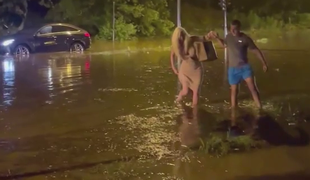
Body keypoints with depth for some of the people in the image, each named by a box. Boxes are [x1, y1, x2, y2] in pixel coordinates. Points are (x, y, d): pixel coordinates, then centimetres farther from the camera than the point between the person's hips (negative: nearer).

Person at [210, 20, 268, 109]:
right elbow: (224, 45, 23)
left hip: (244, 67, -3)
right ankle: (233, 108, 24)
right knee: (234, 89, 11)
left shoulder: (245, 38, -12)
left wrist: (264, 63, -6)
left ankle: (260, 109, -11)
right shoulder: (228, 36, 0)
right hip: (233, 68, 3)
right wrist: (217, 38, 8)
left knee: (252, 87, -13)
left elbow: (256, 51, -5)